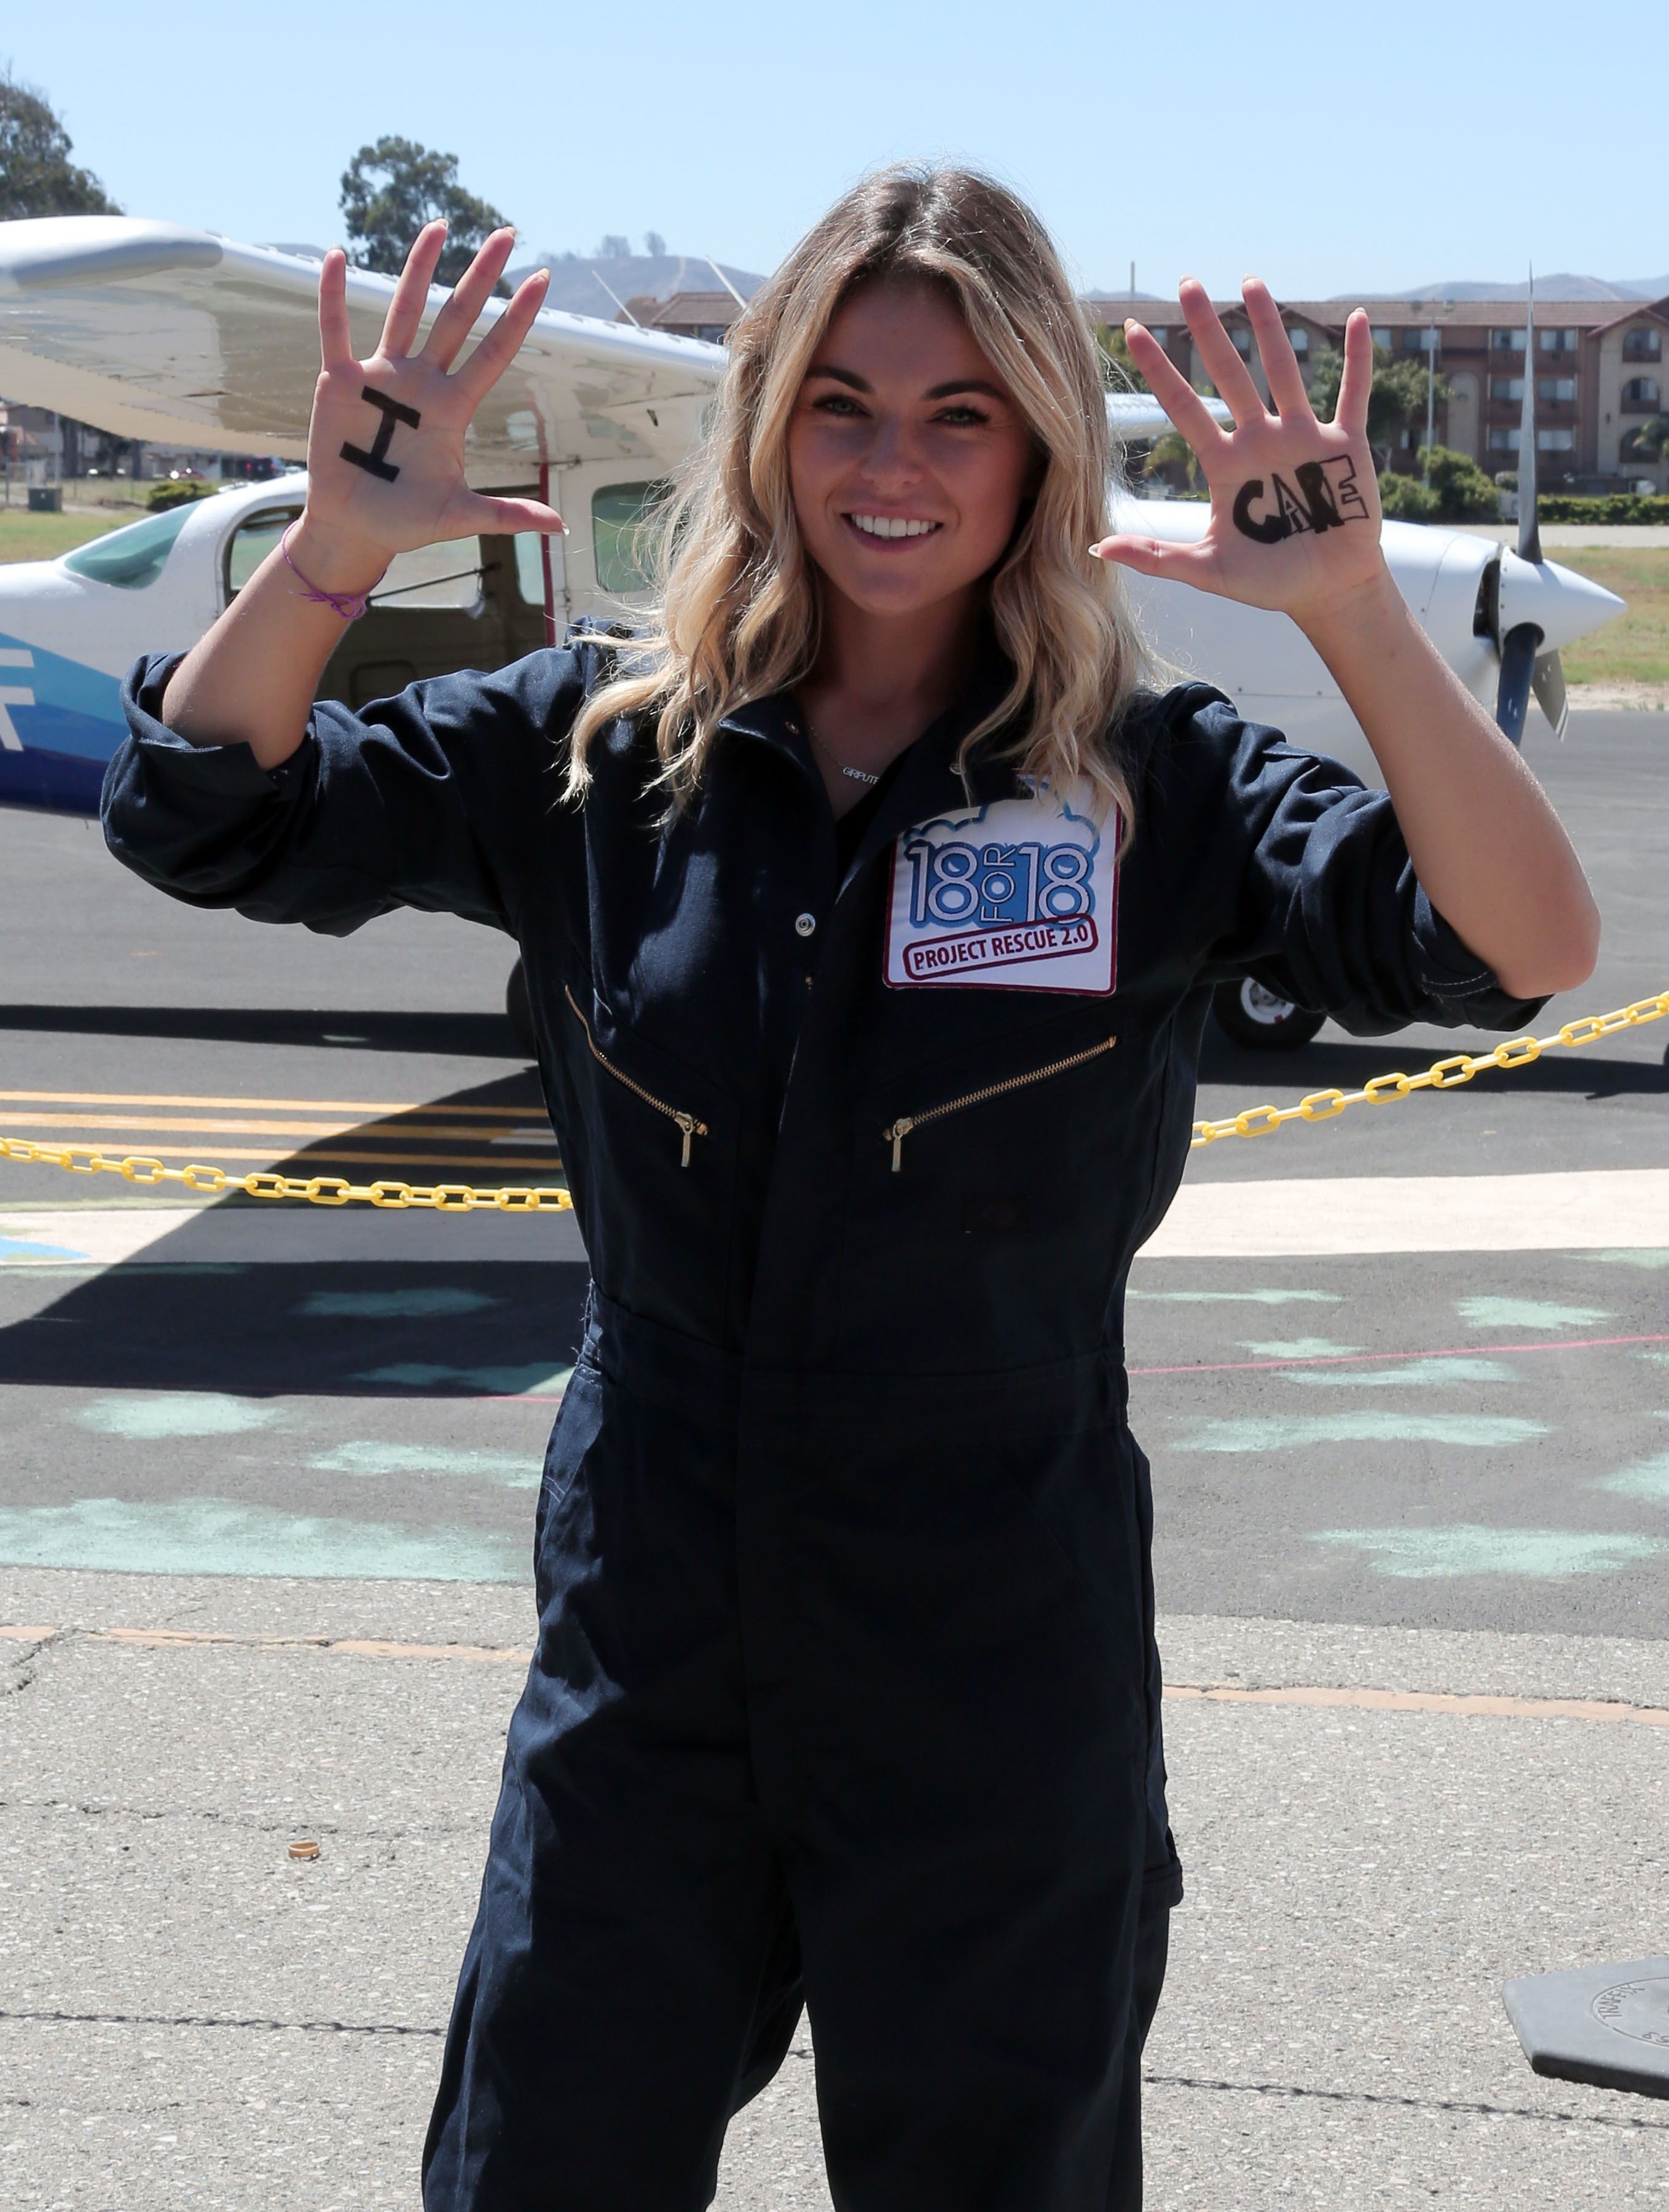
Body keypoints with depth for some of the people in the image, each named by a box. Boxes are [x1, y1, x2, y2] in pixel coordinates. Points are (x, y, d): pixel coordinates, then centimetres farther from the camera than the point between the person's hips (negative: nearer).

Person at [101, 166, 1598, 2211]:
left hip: (999, 1692, -2)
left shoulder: (1155, 790, -8)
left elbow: (1524, 948, -20)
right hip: (645, 1666, 2)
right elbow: (208, 816, -4)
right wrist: (339, 548, -21)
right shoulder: (606, 747, -1)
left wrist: (1351, 608, -32)